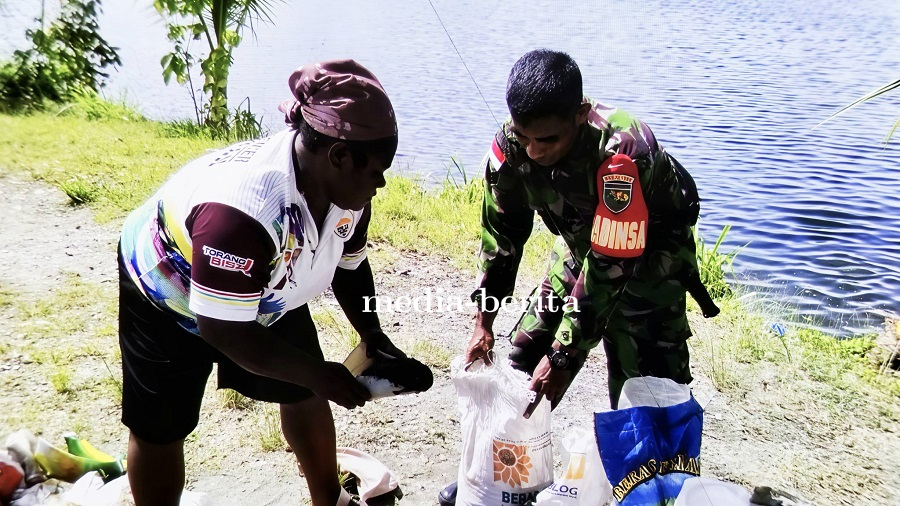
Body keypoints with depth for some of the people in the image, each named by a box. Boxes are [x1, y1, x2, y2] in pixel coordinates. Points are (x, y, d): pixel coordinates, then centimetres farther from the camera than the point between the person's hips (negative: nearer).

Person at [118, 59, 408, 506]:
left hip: (264, 293, 7)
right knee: (159, 430, 5)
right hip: (169, 298, -6)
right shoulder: (241, 212, -44)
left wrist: (373, 337, -14)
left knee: (303, 394, 13)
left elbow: (349, 265, -1)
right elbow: (225, 332, -36)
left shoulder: (347, 188, -19)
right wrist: (318, 373, -27)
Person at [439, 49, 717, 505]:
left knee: (647, 379, -12)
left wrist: (564, 355, -30)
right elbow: (501, 232, -10)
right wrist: (483, 322, -10)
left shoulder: (622, 153, -39)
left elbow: (609, 266, -34)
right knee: (527, 355, 5)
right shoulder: (510, 143, -22)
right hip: (580, 240, 5)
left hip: (649, 249, -5)